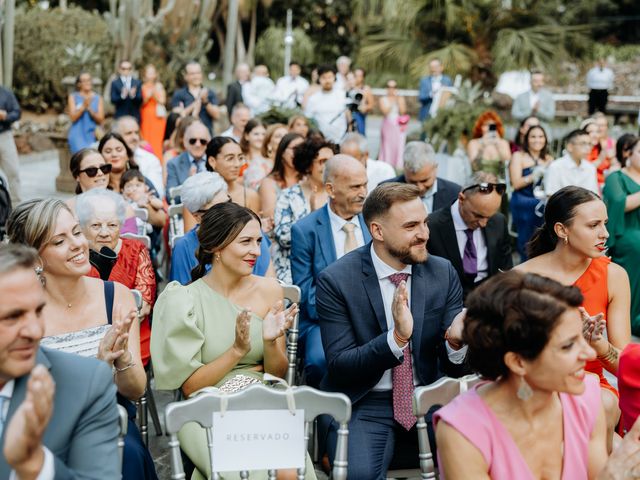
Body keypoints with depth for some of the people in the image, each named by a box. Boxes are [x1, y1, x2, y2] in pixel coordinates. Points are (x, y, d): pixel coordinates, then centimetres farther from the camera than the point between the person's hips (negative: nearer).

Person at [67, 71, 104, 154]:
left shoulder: (98, 98, 9)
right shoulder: (73, 97, 7)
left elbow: (100, 120, 2)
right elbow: (73, 117, -2)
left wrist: (90, 109, -12)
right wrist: (83, 106, -14)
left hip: (92, 135, 1)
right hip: (77, 135, -1)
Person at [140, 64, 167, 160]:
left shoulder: (159, 86, 7)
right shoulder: (142, 87, 6)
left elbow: (162, 101, 2)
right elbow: (140, 104, 4)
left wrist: (154, 94, -11)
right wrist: (146, 98, -12)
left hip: (158, 116, 0)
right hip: (146, 116, 0)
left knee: (157, 140, -7)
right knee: (146, 140, -4)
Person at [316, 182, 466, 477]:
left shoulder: (443, 273, 1)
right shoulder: (335, 281, -10)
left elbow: (451, 366, 3)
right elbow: (339, 365, -13)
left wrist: (456, 341, -22)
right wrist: (397, 337, -29)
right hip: (364, 404, -3)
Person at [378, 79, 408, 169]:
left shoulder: (401, 99, 9)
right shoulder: (383, 99, 5)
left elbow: (403, 111, -4)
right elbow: (385, 111, -8)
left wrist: (397, 100, -8)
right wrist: (392, 102, -11)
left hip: (399, 126, 1)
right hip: (387, 125, -1)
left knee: (398, 145, -6)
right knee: (387, 145, -4)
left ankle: (398, 164, -3)